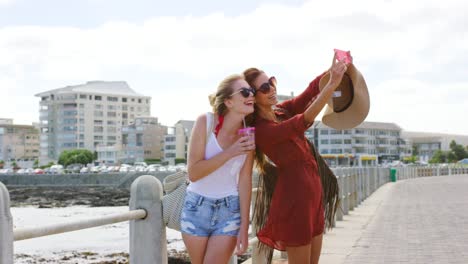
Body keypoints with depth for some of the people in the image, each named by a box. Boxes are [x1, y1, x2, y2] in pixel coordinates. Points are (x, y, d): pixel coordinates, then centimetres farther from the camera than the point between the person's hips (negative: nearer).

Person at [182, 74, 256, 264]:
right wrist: (230, 152, -25)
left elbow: (245, 179, -6)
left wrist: (244, 226, -8)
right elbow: (193, 173, -17)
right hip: (197, 207, 0)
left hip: (230, 210, 1)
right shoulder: (205, 122, -15)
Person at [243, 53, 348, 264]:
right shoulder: (261, 130, -18)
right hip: (295, 195, -9)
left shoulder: (282, 112, 7)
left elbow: (311, 90, -3)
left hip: (312, 192, 9)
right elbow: (304, 121, -29)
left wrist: (334, 69, -21)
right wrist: (332, 84, -35)